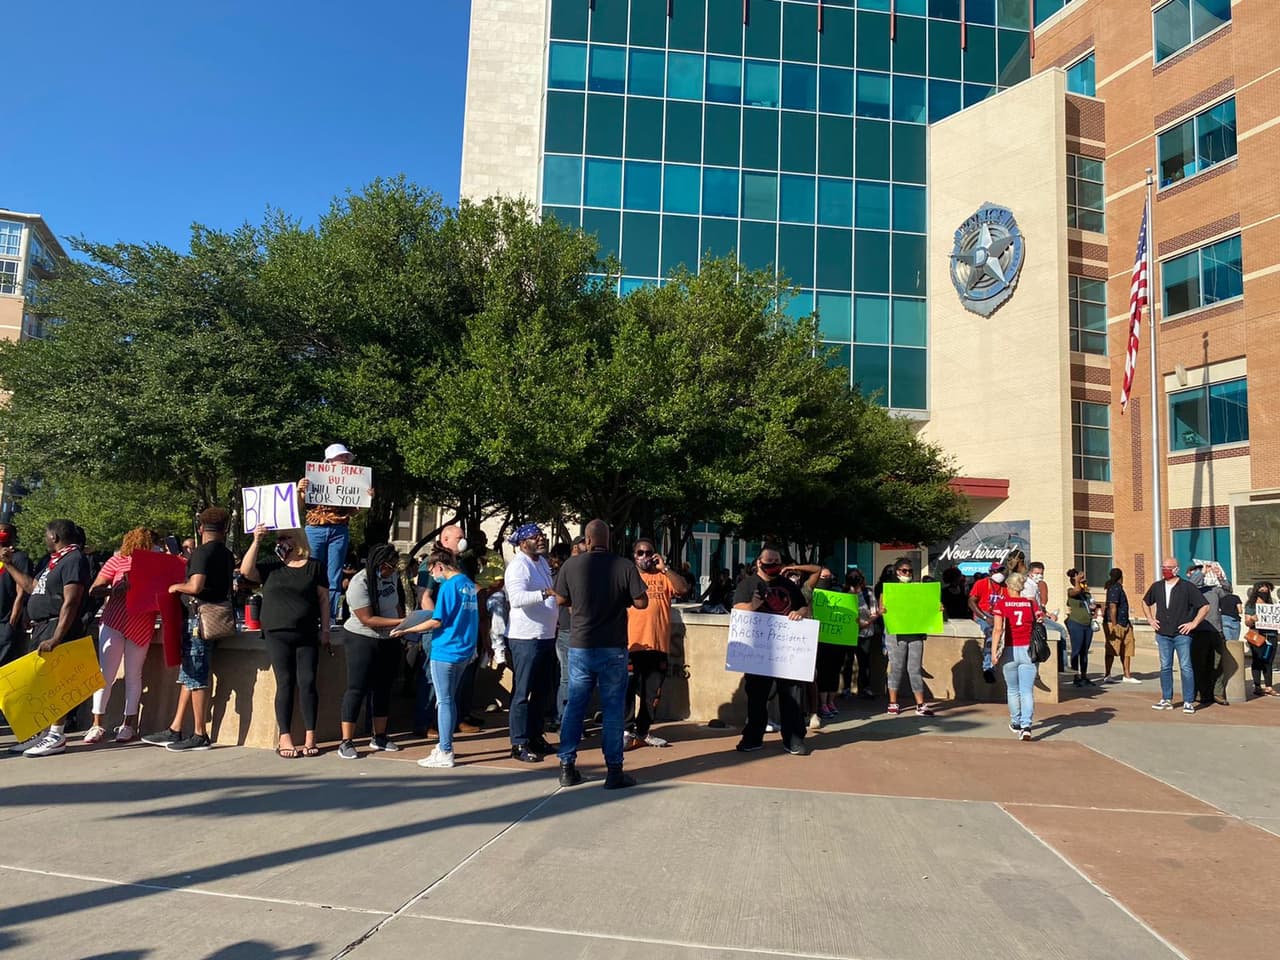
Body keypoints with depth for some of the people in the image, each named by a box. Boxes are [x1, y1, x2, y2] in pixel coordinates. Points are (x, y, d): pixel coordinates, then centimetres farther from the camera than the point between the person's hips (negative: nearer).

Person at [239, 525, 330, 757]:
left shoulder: (314, 567, 6)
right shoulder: (271, 567, 11)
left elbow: (323, 599, 6)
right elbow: (246, 571, -3)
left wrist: (325, 630, 1)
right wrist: (256, 542, -8)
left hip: (307, 635, -1)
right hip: (277, 635, 1)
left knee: (307, 683, -2)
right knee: (285, 684, 1)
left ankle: (310, 737, 5)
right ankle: (285, 738, 6)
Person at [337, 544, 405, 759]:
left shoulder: (392, 576, 1)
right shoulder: (360, 583, -20)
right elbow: (367, 619, -23)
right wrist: (400, 622, -26)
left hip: (389, 642, 7)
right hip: (363, 641, -7)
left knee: (384, 688, 11)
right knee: (357, 689, -6)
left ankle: (379, 737, 22)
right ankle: (346, 741, 0)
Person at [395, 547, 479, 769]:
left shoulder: (448, 586, -15)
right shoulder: (469, 583, 10)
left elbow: (436, 622, -16)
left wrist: (405, 631, -10)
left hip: (446, 651, -8)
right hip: (464, 651, 8)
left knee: (444, 701, 0)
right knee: (450, 699, 17)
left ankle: (445, 754, 4)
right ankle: (445, 744, 24)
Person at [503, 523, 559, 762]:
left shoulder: (542, 562, 13)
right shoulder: (518, 566, -15)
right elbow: (517, 598, -32)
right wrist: (546, 593, -41)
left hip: (546, 635, 9)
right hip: (525, 637, -9)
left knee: (542, 690, 16)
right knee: (522, 692, -2)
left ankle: (536, 736, 28)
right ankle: (519, 744, 4)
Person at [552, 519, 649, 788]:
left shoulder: (571, 565, -6)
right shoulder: (625, 566, -10)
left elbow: (561, 600, 5)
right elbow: (641, 602, -7)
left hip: (580, 647, 2)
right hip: (614, 649, -2)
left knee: (574, 707, 13)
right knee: (613, 709, 7)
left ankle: (567, 767, 18)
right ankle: (614, 771, 11)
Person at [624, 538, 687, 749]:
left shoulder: (664, 578, 12)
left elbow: (684, 589, -5)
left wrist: (664, 568, -11)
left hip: (659, 645, 3)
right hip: (632, 644, -3)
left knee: (653, 692, 9)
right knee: (628, 689, -2)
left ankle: (643, 731, 20)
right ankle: (627, 730, 6)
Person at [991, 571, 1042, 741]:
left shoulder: (1001, 603, -4)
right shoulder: (1032, 603, 3)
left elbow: (998, 629, -11)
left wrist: (994, 651, -9)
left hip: (1009, 651, -1)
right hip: (1028, 650, 1)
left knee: (1013, 690, 14)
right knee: (1027, 690, -2)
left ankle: (1016, 723, 28)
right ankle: (1026, 726, -14)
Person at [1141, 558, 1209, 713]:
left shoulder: (1187, 587, -6)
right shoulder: (1156, 587, 8)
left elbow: (1204, 606, -6)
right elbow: (1145, 602, 25)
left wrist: (1194, 623, -8)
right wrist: (1150, 619, 14)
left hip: (1182, 633, -4)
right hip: (1163, 634, 4)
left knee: (1185, 667, -4)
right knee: (1165, 667, 8)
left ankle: (1188, 702, 2)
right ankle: (1166, 700, 15)